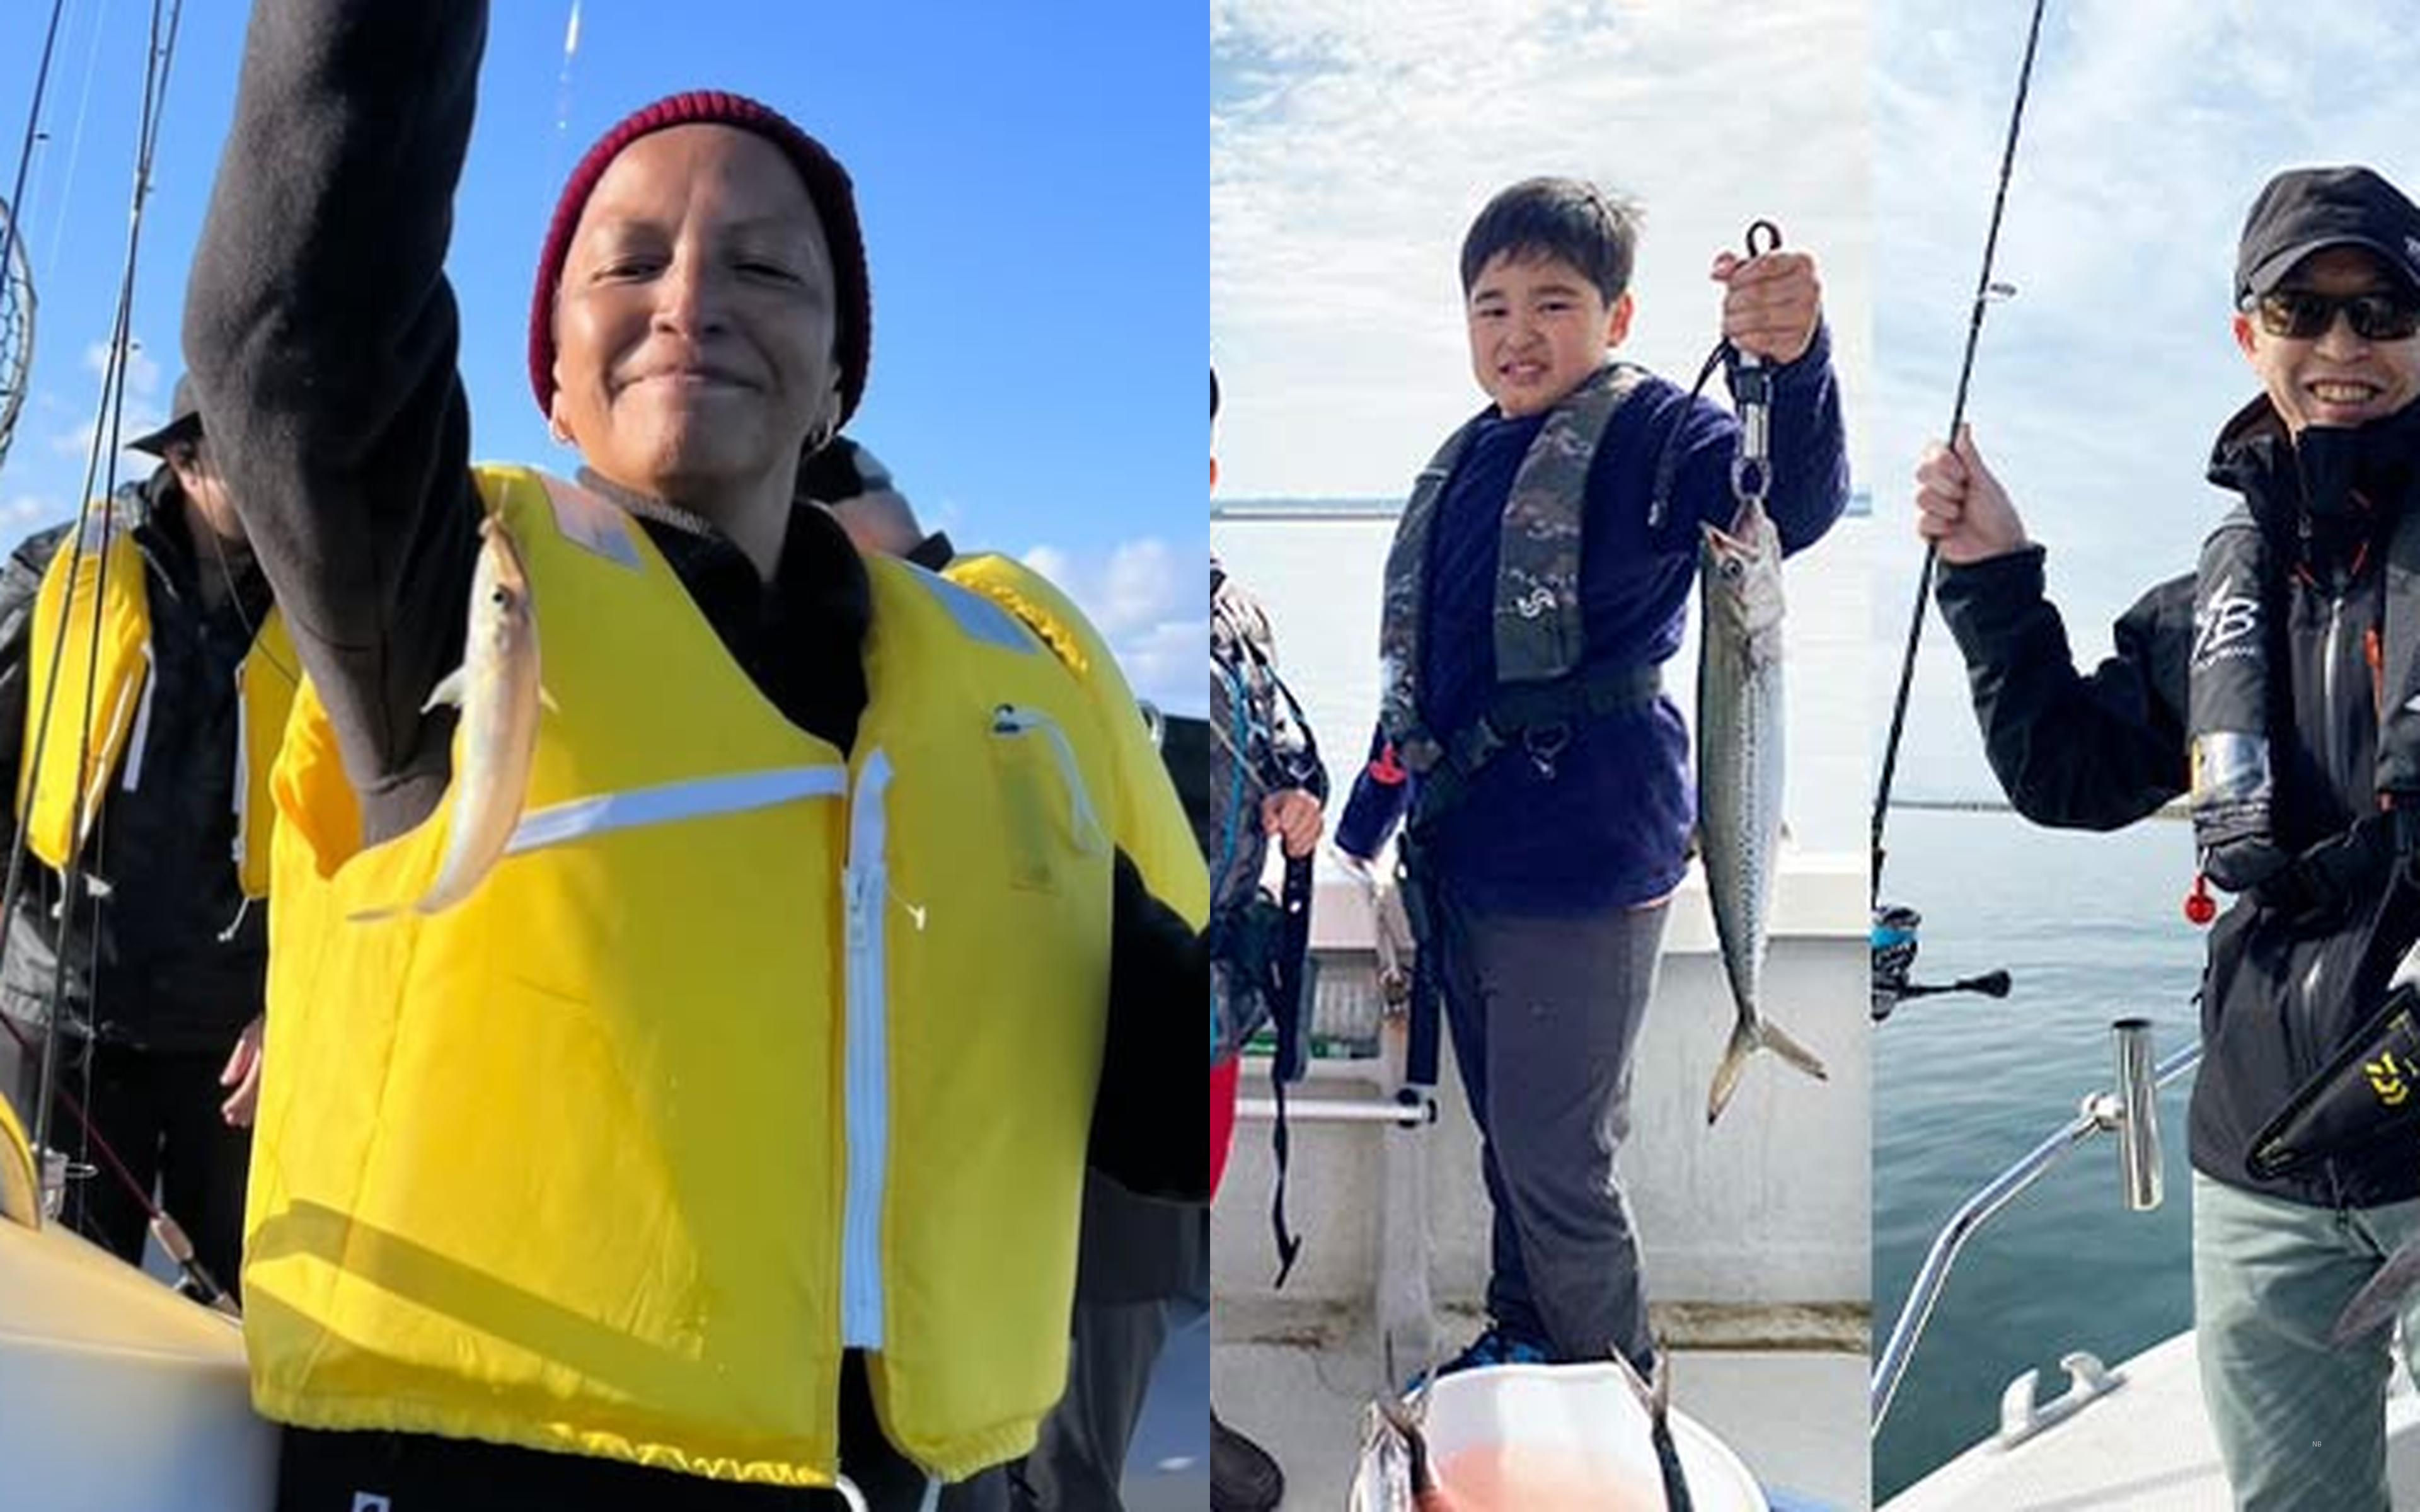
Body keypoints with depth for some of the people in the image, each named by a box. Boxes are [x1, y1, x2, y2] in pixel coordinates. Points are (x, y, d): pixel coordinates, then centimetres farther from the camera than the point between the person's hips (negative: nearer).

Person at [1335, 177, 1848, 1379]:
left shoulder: (1649, 432, -10)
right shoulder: (1464, 463, 11)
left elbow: (1791, 506, -32)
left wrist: (1794, 363, -51)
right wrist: (1360, 831, 22)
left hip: (1582, 866, -7)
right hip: (1459, 861, 7)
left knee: (1555, 1160, 4)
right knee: (1507, 1135, 21)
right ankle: (1518, 1339, 42)